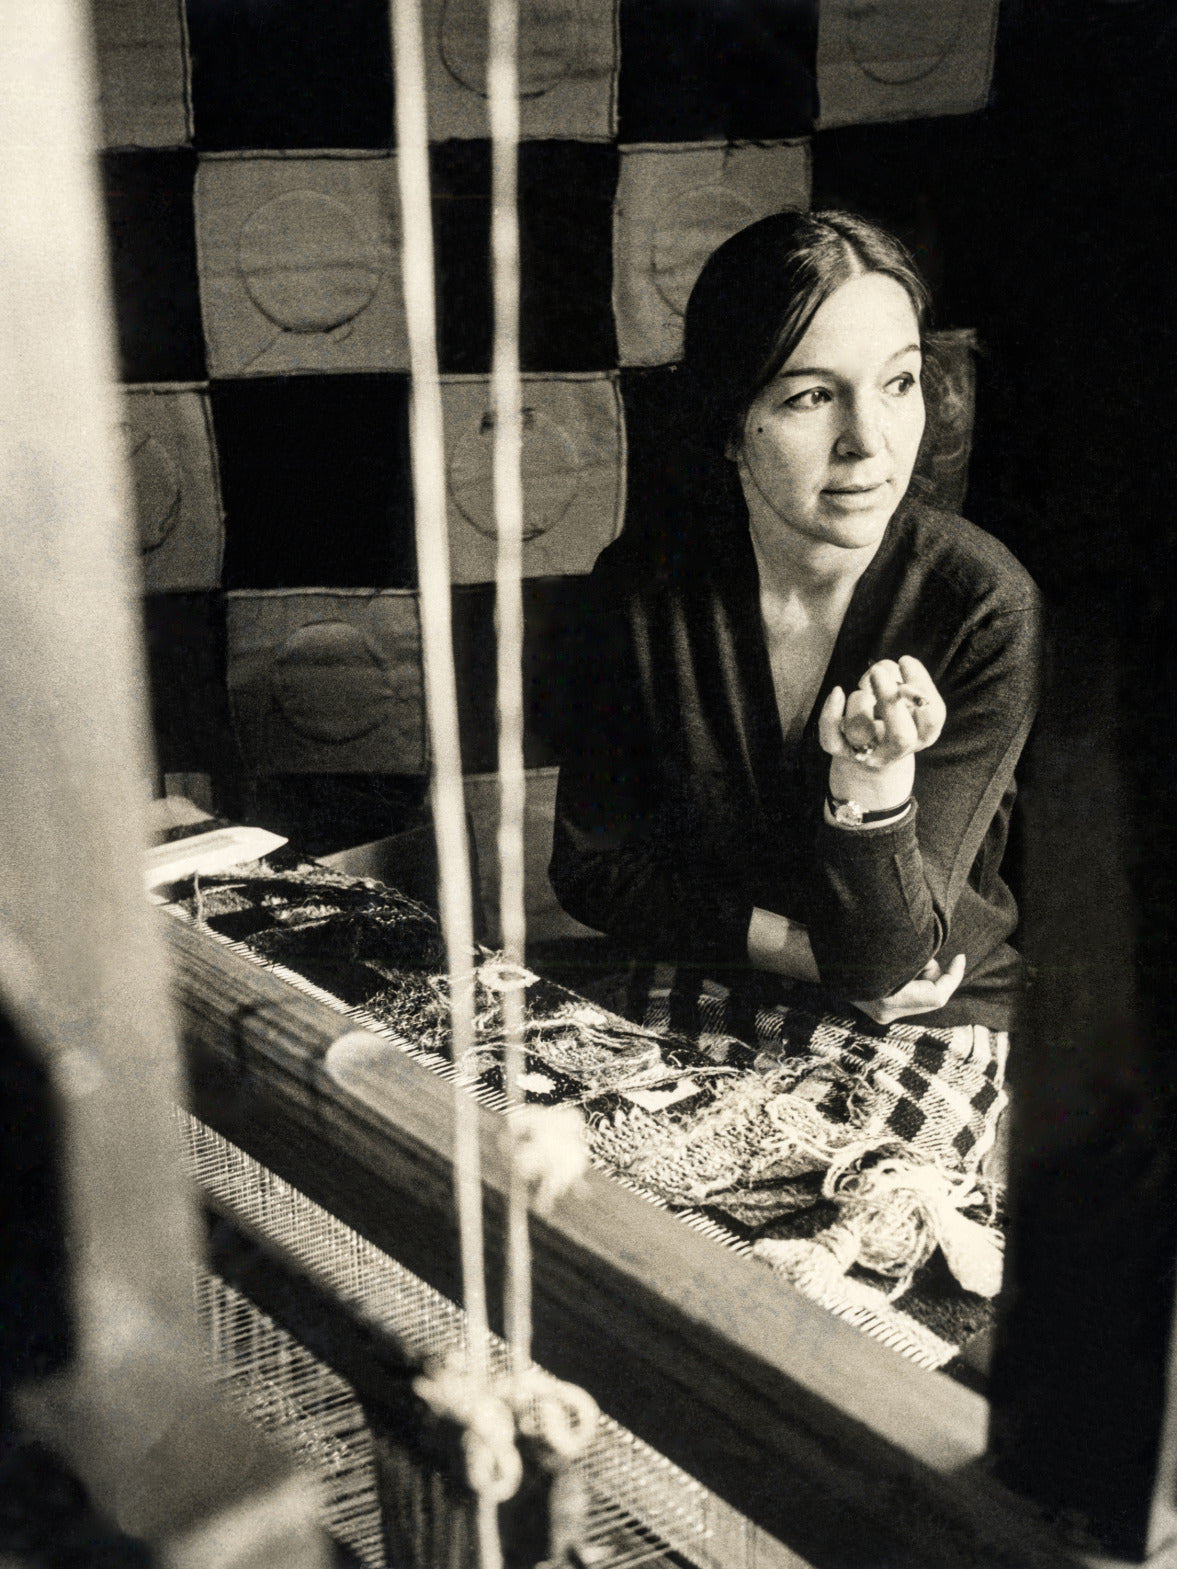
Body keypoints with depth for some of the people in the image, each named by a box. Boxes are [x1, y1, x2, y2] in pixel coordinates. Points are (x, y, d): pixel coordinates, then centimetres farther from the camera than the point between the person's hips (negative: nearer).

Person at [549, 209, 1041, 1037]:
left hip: (939, 1031, -1)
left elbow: (882, 961, -17)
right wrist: (803, 952, -11)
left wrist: (876, 777, -34)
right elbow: (591, 866, -1)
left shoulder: (986, 606, -17)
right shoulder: (645, 580, -11)